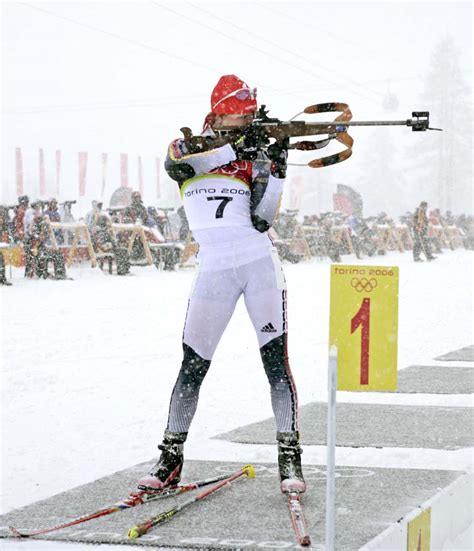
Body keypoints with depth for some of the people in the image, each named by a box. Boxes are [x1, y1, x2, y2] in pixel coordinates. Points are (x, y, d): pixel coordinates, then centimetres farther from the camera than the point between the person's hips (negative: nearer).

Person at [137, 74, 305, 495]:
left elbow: (262, 220, -4)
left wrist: (274, 167, -14)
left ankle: (290, 455, -3)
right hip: (214, 269, 0)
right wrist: (235, 148, -24)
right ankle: (171, 458, 7)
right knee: (193, 366, -2)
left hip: (260, 263, 0)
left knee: (276, 361, -7)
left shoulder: (253, 155, 8)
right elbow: (181, 164, -19)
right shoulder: (185, 148, 8)